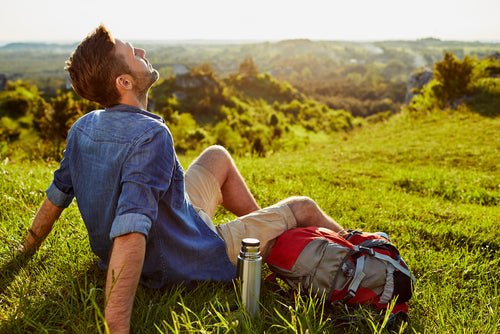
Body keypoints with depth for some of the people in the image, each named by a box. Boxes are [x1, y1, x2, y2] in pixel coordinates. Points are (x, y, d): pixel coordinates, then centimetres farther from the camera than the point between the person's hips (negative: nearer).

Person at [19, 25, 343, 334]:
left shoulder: (82, 128, -8)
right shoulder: (150, 135, -34)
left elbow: (55, 197, 4)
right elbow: (130, 234, -43)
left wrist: (27, 250, 21)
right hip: (191, 263, -8)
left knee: (218, 156, 23)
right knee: (302, 208, 5)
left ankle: (263, 224, 41)